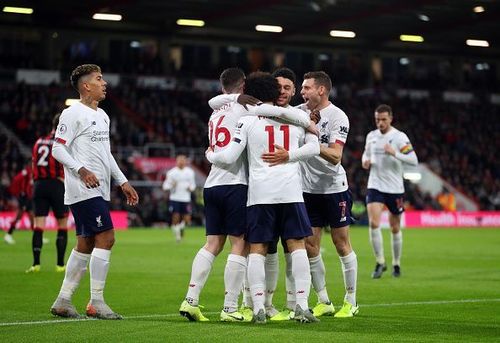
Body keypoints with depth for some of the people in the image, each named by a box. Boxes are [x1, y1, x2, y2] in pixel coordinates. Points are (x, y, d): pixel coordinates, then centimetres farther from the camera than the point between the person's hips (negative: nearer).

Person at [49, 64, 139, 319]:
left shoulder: (102, 116, 19)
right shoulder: (73, 114, -9)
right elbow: (57, 148, -13)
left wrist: (122, 182, 21)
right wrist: (81, 170, -25)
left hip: (99, 191, 10)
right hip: (84, 190, -10)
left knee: (86, 244, 9)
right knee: (105, 238, -13)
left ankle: (62, 301, 15)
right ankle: (96, 303, -9)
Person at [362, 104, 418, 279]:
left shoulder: (399, 137, -8)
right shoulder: (371, 136, 6)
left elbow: (414, 160, -15)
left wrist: (395, 153, -29)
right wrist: (365, 161, 0)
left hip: (395, 188, -2)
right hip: (375, 186, 3)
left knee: (395, 228, 8)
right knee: (373, 223, -15)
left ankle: (396, 264, 24)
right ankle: (380, 262, -4)